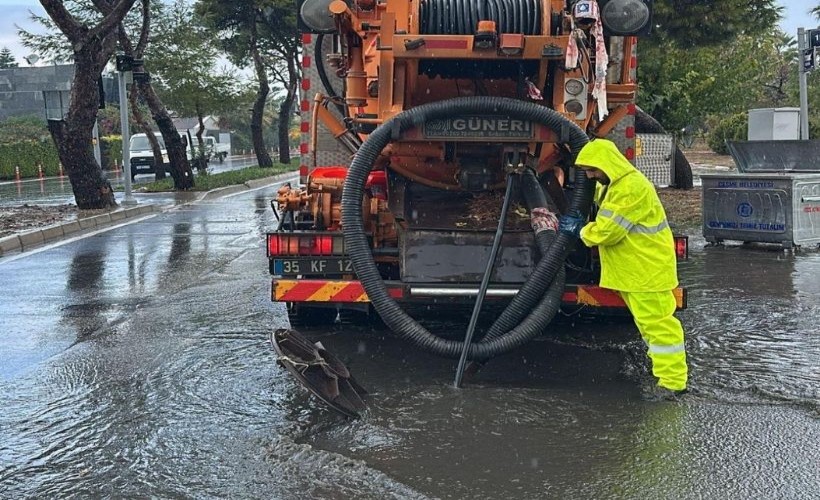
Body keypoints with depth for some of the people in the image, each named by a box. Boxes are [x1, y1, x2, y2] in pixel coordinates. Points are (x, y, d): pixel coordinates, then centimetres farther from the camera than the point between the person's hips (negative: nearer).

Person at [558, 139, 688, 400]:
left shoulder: (632, 187, -23)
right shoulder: (613, 185, 11)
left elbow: (609, 230, -24)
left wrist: (579, 229, -8)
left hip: (648, 268, -11)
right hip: (633, 269, 11)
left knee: (657, 323, -7)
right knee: (646, 323, 17)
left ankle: (672, 381, -2)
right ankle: (665, 369, 27)